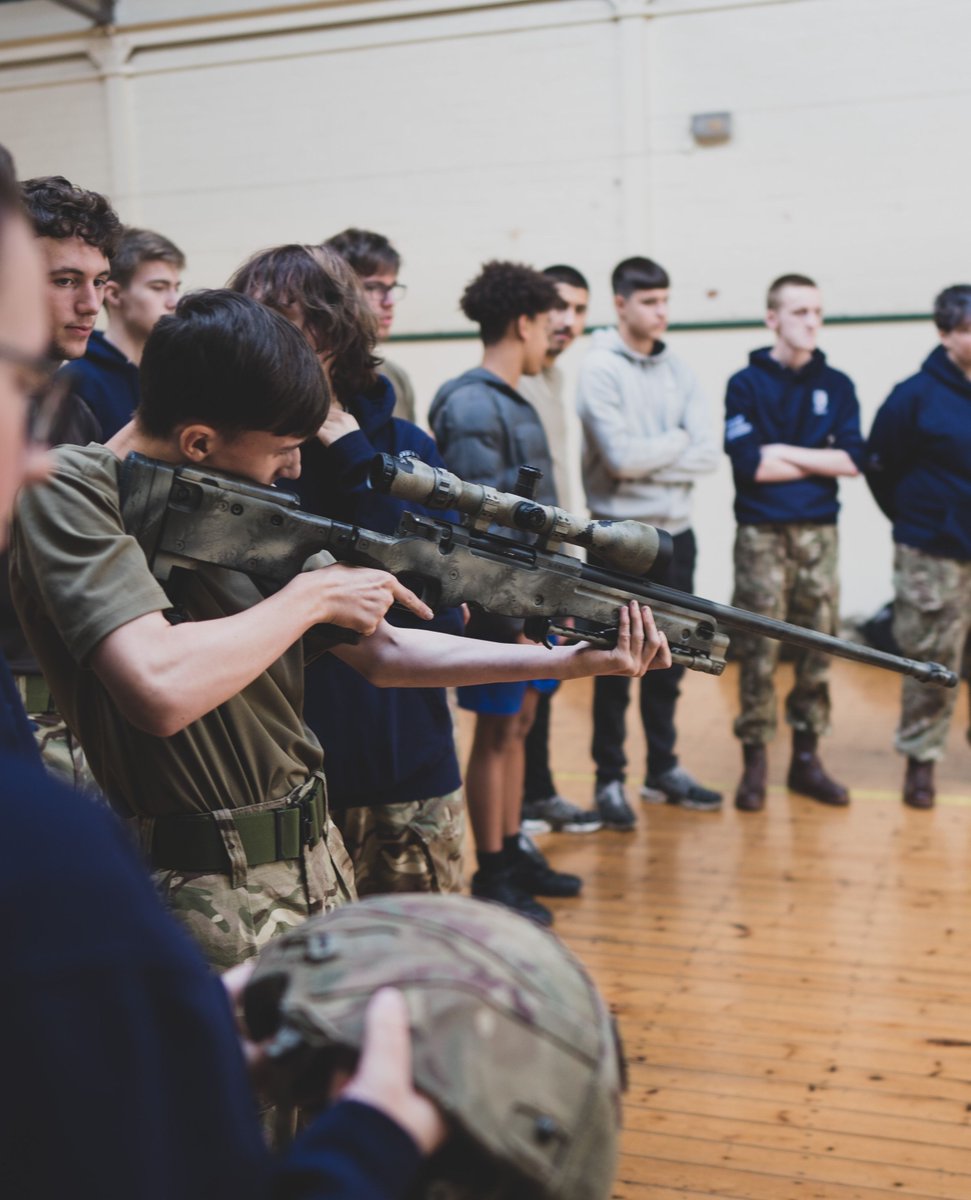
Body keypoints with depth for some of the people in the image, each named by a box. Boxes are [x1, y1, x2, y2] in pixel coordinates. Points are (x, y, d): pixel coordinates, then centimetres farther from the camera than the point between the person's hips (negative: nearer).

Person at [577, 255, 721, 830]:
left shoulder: (678, 370, 6)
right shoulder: (600, 370, -10)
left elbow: (709, 454, -3)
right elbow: (620, 456, -20)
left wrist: (649, 461, -14)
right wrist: (679, 440, -7)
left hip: (676, 532, 6)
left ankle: (664, 768, 27)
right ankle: (610, 778, 14)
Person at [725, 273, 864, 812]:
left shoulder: (837, 386, 10)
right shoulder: (746, 384, 0)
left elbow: (852, 459, -2)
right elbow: (749, 463, -12)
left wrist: (786, 452, -8)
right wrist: (818, 461, -6)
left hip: (819, 534, 3)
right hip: (761, 535, -3)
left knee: (817, 650, 7)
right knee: (758, 652, -1)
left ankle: (806, 757, 18)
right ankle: (754, 761, 9)